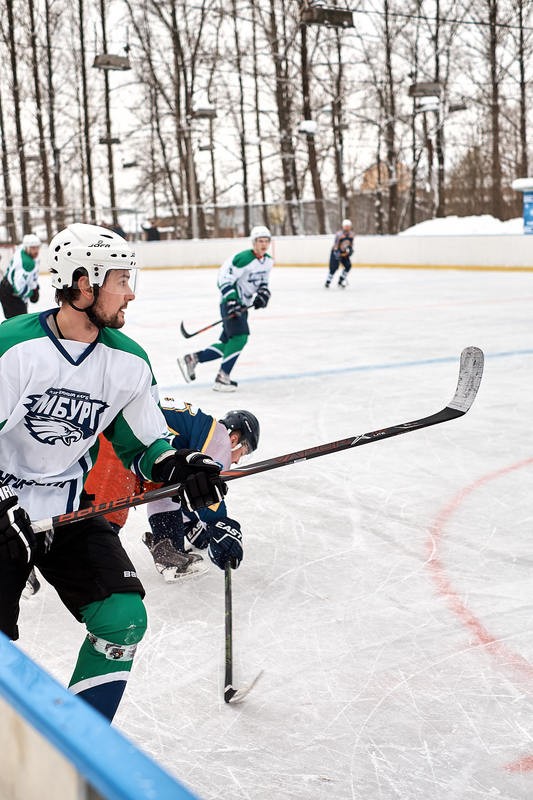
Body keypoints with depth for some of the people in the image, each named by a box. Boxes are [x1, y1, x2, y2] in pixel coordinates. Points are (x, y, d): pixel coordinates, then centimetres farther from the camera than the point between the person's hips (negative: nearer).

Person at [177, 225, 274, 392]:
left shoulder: (268, 261, 6)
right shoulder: (244, 259, -20)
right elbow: (224, 277, -21)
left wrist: (263, 293, 0)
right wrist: (231, 300, -28)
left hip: (242, 304, 9)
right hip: (230, 302, -9)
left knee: (228, 344, 8)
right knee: (240, 337, -21)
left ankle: (192, 359, 18)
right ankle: (222, 378, -16)